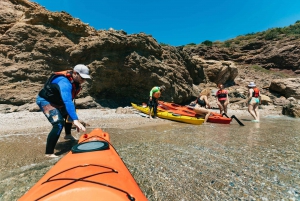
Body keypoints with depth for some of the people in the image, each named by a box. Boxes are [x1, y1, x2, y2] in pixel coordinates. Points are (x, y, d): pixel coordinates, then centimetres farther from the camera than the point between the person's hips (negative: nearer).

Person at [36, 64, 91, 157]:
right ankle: (49, 153, -15)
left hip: (55, 101, 10)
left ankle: (68, 135, 41)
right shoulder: (64, 82, -35)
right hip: (45, 100, -9)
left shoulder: (74, 81, -7)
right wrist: (75, 120, -57)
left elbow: (69, 100, 8)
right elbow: (67, 101, -48)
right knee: (59, 124, -24)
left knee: (69, 114, 24)